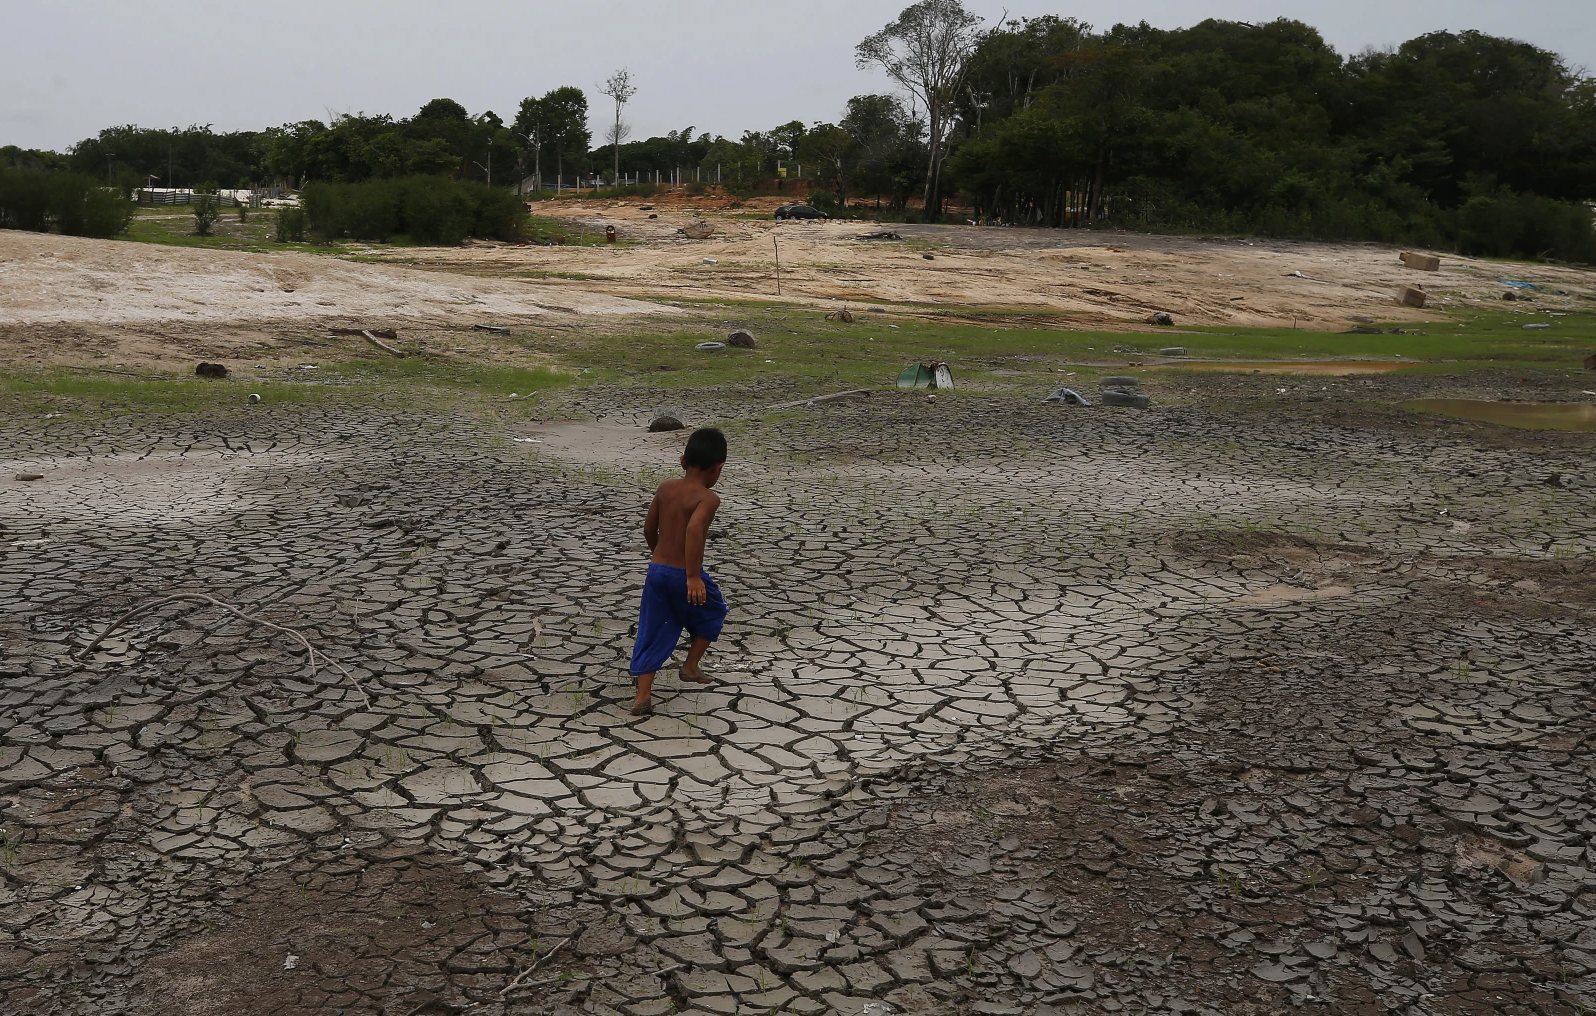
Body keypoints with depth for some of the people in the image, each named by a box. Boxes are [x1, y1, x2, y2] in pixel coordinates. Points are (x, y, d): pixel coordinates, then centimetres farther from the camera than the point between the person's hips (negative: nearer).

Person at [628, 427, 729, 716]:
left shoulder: (666, 488, 6)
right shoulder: (708, 498, -13)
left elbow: (649, 530, 13)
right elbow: (694, 529, -31)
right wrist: (693, 576, -30)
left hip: (656, 570, 5)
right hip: (684, 575, -5)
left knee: (653, 632, 12)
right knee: (713, 612, 24)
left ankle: (643, 695, 5)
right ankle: (691, 667, 26)